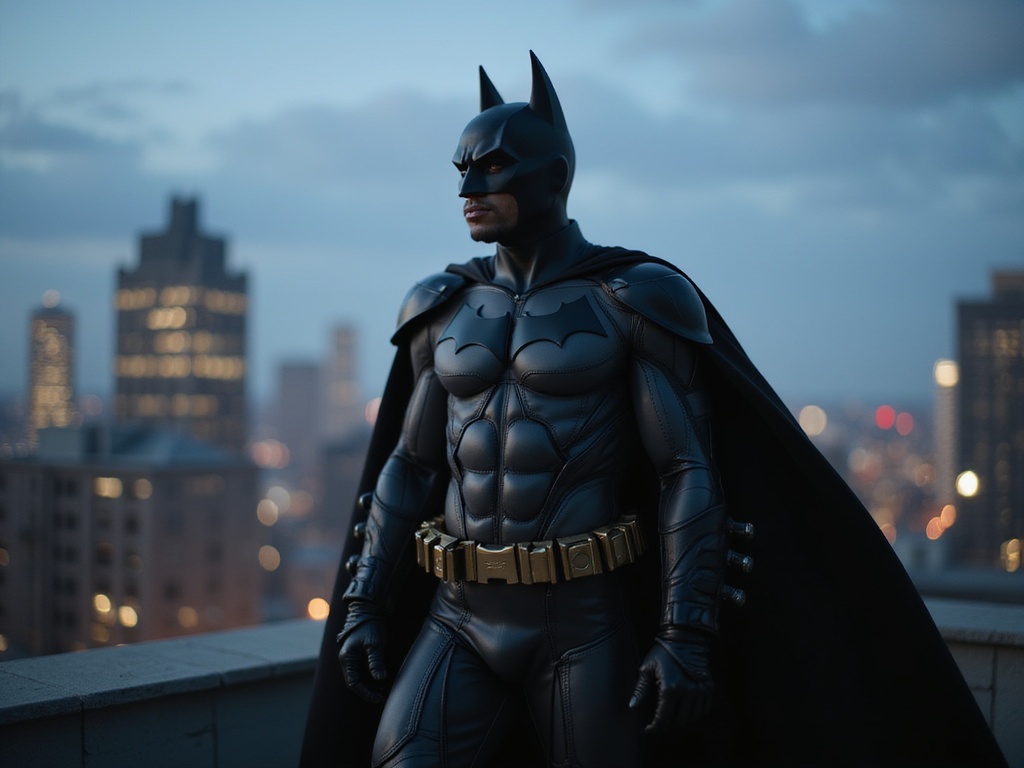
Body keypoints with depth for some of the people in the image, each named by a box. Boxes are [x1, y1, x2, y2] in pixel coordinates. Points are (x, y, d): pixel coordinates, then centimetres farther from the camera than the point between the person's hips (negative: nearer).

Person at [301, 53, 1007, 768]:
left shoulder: (636, 301, -6)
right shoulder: (448, 309, 8)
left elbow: (690, 473, -9)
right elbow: (409, 466, 12)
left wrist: (688, 633, -16)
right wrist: (361, 604, 5)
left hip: (586, 624, -4)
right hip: (462, 618, 4)